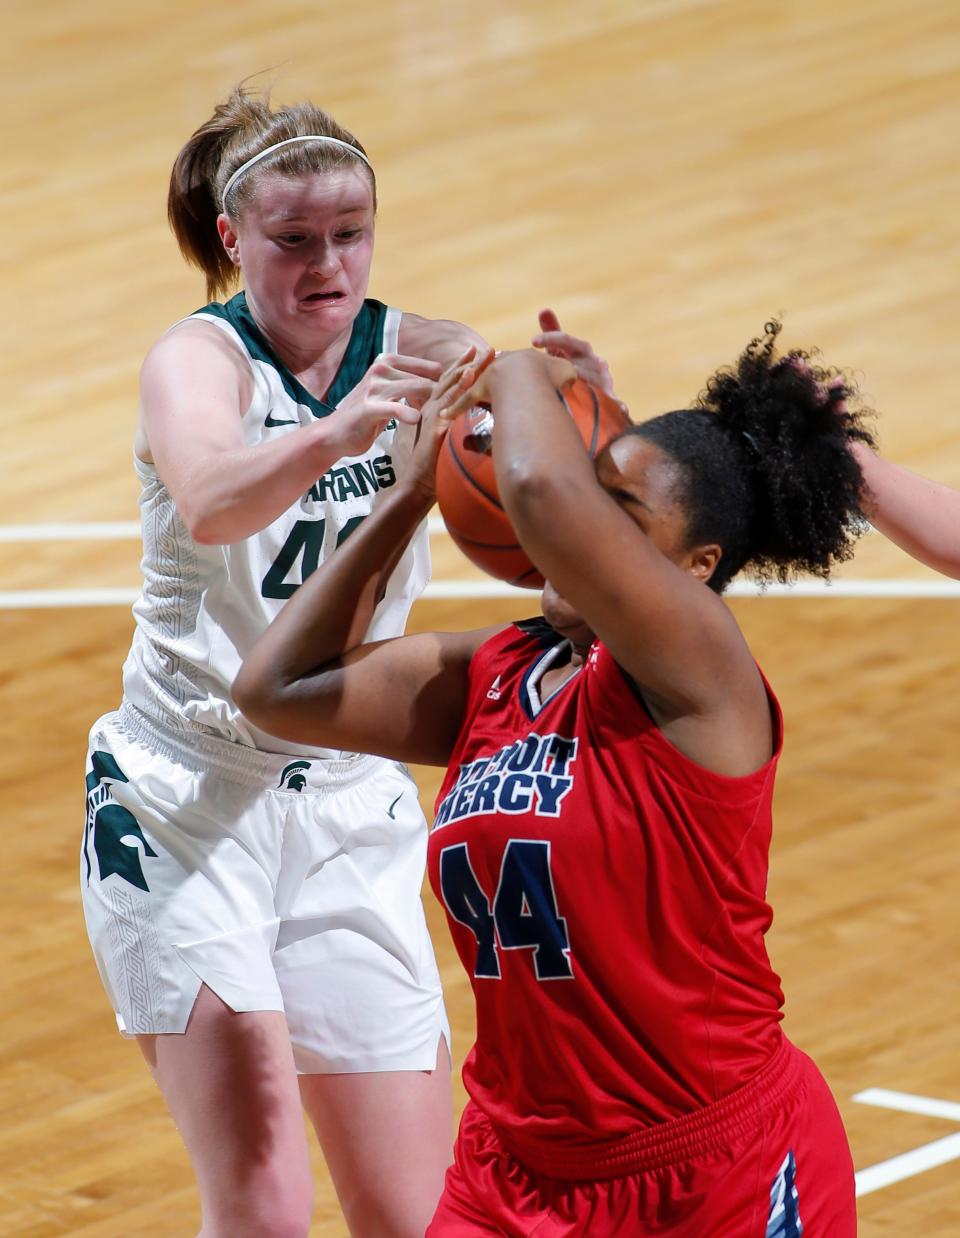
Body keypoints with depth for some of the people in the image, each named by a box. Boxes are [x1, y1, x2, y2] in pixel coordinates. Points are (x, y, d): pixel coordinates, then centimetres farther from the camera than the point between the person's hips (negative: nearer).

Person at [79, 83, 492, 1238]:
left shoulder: (417, 355, -2)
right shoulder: (198, 358, -10)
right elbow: (210, 502, -33)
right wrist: (334, 433, -54)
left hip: (352, 810, 3)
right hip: (184, 805, -3)